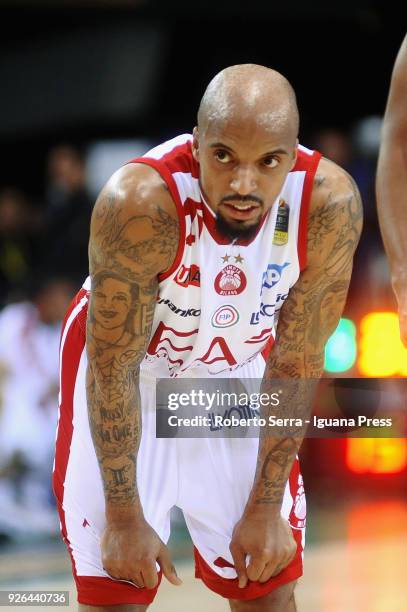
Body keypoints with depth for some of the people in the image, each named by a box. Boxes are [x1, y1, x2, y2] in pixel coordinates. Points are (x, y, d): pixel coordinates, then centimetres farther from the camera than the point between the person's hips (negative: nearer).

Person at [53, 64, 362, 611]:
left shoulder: (331, 204, -27)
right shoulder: (140, 202, -35)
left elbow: (296, 364, -14)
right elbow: (113, 369, -24)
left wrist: (265, 507, -10)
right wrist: (125, 517, -19)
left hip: (240, 371, 3)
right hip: (130, 371, -3)